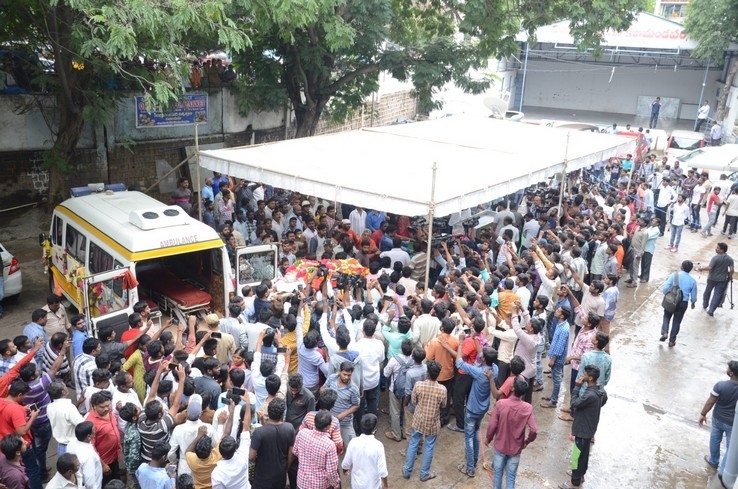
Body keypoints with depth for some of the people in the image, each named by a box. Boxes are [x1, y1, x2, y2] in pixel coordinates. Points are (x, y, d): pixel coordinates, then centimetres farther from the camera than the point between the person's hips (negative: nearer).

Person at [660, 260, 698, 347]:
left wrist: (666, 294, 8)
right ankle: (672, 340, 18)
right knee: (677, 321, 14)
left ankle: (664, 333, 1)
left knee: (666, 317, 21)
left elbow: (665, 287, -14)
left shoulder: (674, 275, -10)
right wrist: (693, 303, 25)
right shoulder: (692, 281, -3)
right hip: (683, 303, 1)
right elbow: (693, 296, 5)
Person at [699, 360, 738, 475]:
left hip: (718, 419, 1)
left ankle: (713, 461, 47)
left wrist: (703, 414, 2)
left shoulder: (720, 386, -26)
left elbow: (710, 402, -14)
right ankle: (723, 470, 26)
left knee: (715, 440, 27)